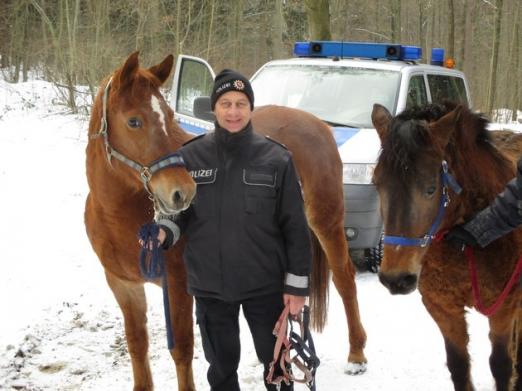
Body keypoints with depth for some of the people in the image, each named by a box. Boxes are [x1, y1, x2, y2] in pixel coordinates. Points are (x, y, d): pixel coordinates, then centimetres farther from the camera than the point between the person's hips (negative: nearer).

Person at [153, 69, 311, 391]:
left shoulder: (276, 159, -9)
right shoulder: (190, 156, -5)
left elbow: (295, 227, -6)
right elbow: (178, 210, 4)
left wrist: (297, 284, -6)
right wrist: (163, 232, -19)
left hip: (265, 283, -1)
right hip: (210, 285, 1)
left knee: (276, 360, 16)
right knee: (222, 365, 17)